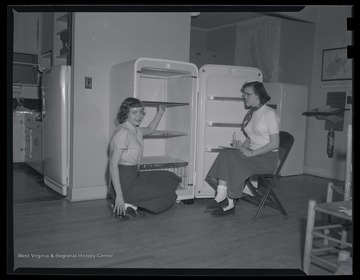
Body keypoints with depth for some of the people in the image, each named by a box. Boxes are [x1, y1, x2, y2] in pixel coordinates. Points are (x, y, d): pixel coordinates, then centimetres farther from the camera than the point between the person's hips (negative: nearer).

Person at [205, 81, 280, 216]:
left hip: (268, 157, -7)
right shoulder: (250, 114, 15)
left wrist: (252, 153, -20)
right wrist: (242, 146, -2)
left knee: (232, 160, -29)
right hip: (252, 154, 7)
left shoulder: (269, 114, -9)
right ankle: (222, 198, -26)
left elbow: (275, 143, -14)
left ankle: (229, 204, -19)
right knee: (225, 153, -21)